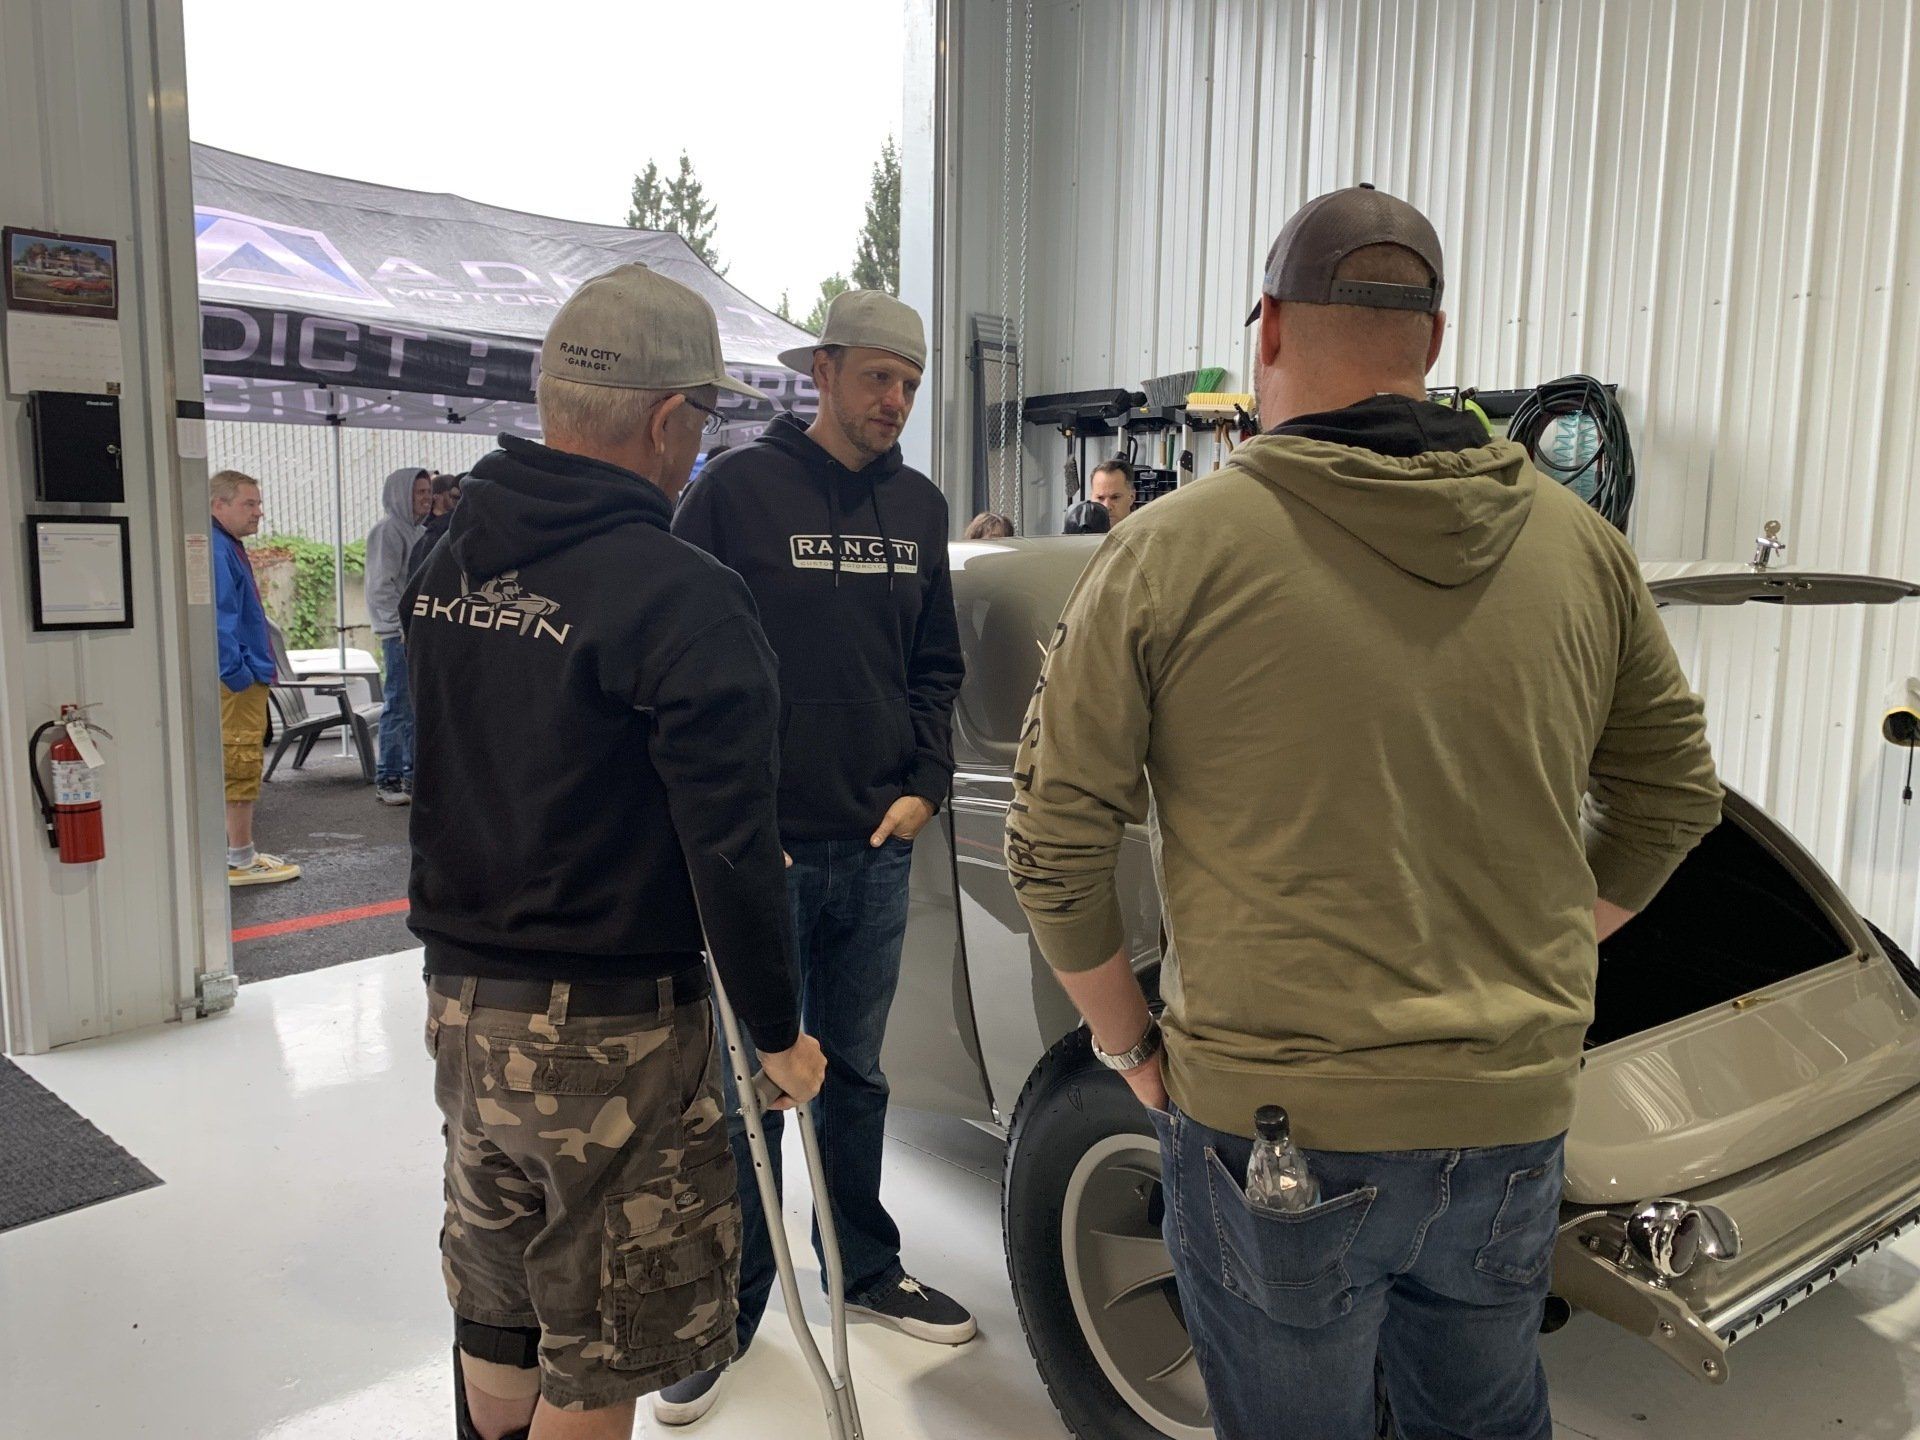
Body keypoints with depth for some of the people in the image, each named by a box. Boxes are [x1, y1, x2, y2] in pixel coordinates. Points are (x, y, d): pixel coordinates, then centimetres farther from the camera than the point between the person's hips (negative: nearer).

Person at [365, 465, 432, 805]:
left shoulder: (417, 530, 18)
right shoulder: (388, 530, -9)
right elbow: (382, 587, -14)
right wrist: (404, 624, -17)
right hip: (398, 633, -9)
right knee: (399, 705, -6)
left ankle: (413, 775, 20)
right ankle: (387, 779, 1)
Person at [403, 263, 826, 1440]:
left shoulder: (447, 567, 3)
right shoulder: (679, 598, -21)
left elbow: (440, 778, 11)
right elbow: (732, 849, -21)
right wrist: (780, 1030, -8)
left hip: (460, 999, 8)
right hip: (607, 1032, -7)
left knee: (498, 1317, 26)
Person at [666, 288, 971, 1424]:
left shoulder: (918, 507, 8)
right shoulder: (739, 489, -8)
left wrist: (924, 785, 2)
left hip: (879, 845, 5)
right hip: (761, 848, -4)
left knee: (857, 1073, 18)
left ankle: (867, 1268, 36)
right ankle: (731, 1307, 24)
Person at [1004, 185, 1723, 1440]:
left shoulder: (1172, 551, -12)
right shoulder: (1583, 548, 0)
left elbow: (1056, 842, -8)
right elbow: (1674, 797, 11)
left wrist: (1128, 1043, 5)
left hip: (1270, 1119, -3)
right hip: (1515, 1117, 4)